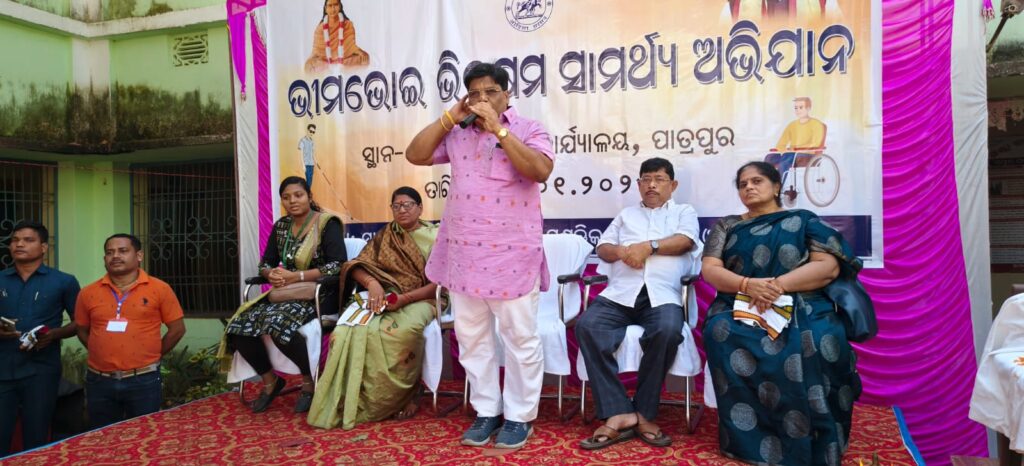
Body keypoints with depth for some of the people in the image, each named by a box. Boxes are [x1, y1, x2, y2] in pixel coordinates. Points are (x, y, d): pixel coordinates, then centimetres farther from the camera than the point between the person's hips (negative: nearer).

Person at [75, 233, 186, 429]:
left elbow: (177, 329, 0)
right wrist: (103, 354, 7)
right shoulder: (88, 293, 4)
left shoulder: (159, 289, -5)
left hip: (144, 380, -2)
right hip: (99, 381, 3)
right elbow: (82, 331, 15)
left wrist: (151, 355, 2)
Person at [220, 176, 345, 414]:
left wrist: (296, 276, -22)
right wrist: (272, 275, -10)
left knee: (279, 322, -34)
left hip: (320, 295, -6)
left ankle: (310, 382, -11)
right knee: (240, 324, -16)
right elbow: (265, 264, 15)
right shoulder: (281, 226, 12)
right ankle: (270, 381, 6)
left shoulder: (327, 223, -7)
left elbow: (338, 265, -18)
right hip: (287, 294, 6)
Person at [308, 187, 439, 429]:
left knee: (402, 331, -38)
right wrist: (372, 283, -16)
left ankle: (402, 397, -18)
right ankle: (352, 402, -21)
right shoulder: (384, 236, 19)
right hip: (383, 299, 3)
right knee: (349, 332, -29)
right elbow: (356, 266, 8)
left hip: (418, 300, -3)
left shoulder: (434, 237, 7)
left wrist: (405, 298, -18)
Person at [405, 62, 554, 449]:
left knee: (520, 338, 3)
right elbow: (415, 155, 5)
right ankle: (487, 410, 27)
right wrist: (449, 118, -2)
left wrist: (497, 128, -18)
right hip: (462, 253, 5)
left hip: (512, 254, -4)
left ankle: (520, 415, 18)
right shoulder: (456, 133, 11)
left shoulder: (529, 130, -1)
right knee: (471, 338, 12)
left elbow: (540, 171, -19)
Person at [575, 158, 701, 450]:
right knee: (587, 326, -27)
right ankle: (619, 413, -27)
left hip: (663, 295, -2)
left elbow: (685, 241, 3)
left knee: (667, 332, -36)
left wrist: (648, 246, -7)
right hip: (620, 293, 3)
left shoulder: (684, 211, 23)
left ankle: (644, 413, -17)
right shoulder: (626, 214, 30)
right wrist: (623, 252, -4)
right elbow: (603, 247, 18)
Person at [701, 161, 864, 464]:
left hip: (801, 306, -1)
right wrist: (747, 285, -15)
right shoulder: (727, 226, 20)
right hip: (740, 306, 2)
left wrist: (778, 285, -15)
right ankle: (752, 439, -25)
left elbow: (829, 267, 0)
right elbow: (710, 269, 6)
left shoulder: (803, 221, 15)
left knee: (819, 341, -36)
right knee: (721, 332, -34)